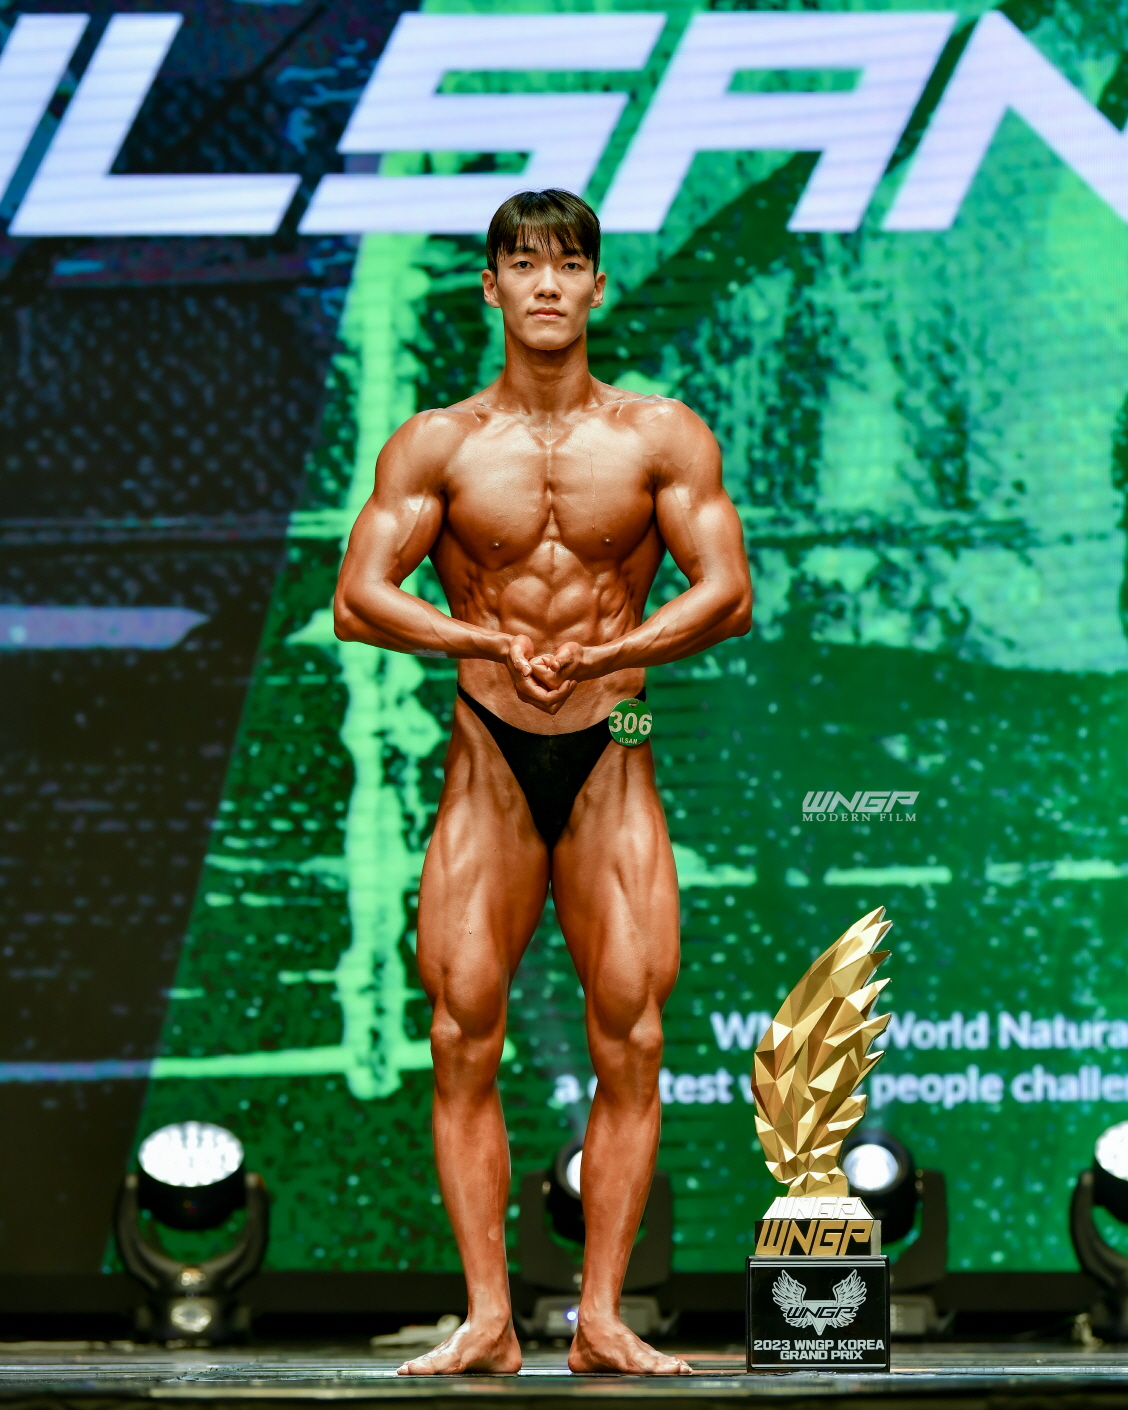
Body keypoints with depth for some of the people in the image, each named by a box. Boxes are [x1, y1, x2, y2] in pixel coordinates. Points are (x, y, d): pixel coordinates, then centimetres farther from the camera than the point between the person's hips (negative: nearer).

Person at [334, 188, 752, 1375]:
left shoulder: (663, 437, 4)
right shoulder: (436, 444, 4)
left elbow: (728, 595, -4)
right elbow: (358, 600, -3)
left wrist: (596, 656, -18)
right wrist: (496, 643, -18)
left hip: (612, 760, 0)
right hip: (487, 761, 0)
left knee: (629, 1033, -6)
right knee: (464, 1031, -6)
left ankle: (601, 1319, -1)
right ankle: (487, 1320, -2)